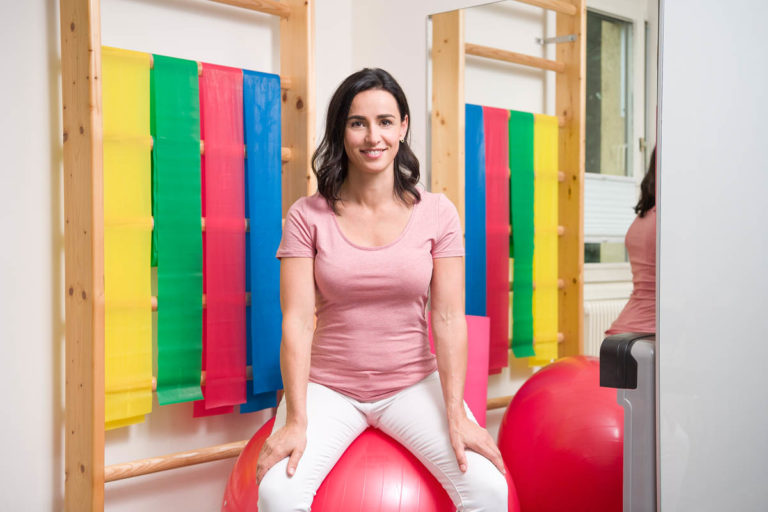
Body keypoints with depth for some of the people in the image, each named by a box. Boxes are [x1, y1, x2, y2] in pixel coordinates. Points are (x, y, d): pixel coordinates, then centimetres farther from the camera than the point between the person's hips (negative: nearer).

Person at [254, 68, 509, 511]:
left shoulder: (437, 213, -1)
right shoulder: (309, 217, -3)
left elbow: (449, 318, -5)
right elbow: (298, 321, -8)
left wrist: (456, 414, -13)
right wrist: (296, 420, -16)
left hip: (414, 384, 1)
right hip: (328, 387, 0)